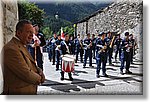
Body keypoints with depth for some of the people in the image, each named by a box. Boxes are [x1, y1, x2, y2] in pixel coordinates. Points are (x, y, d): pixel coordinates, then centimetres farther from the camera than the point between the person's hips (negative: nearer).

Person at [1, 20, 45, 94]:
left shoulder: (22, 46, 8)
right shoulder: (11, 49, -23)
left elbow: (31, 66, 13)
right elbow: (27, 75, -25)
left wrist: (39, 71, -8)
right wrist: (39, 78, -8)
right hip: (19, 94, -9)